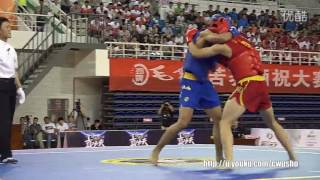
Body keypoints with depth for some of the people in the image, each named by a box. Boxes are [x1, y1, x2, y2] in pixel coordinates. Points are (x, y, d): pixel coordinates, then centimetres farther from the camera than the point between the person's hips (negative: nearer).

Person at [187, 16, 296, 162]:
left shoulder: (223, 47, -3)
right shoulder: (241, 40, 18)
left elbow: (196, 53, -1)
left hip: (248, 85, -7)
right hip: (261, 84, 8)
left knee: (225, 122, -2)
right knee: (272, 123, 25)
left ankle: (229, 161, -17)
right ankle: (292, 157, 30)